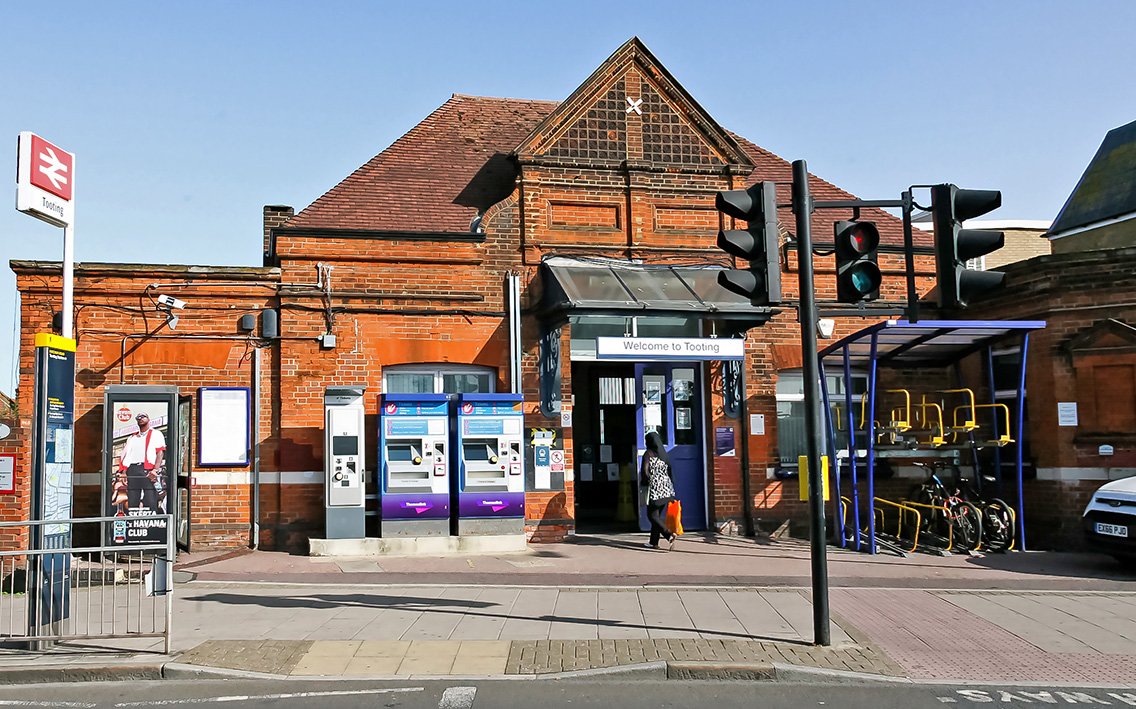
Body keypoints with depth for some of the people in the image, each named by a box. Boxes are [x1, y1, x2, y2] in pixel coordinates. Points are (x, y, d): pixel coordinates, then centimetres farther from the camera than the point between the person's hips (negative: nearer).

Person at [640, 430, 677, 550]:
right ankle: (654, 542, 17)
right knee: (657, 515, 14)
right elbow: (669, 471, 10)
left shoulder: (648, 454, -9)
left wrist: (644, 482, 4)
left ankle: (670, 535, -19)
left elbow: (645, 471, -15)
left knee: (652, 515, 0)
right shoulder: (664, 454, 10)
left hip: (654, 488, -7)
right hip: (666, 488, 7)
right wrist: (671, 487, 13)